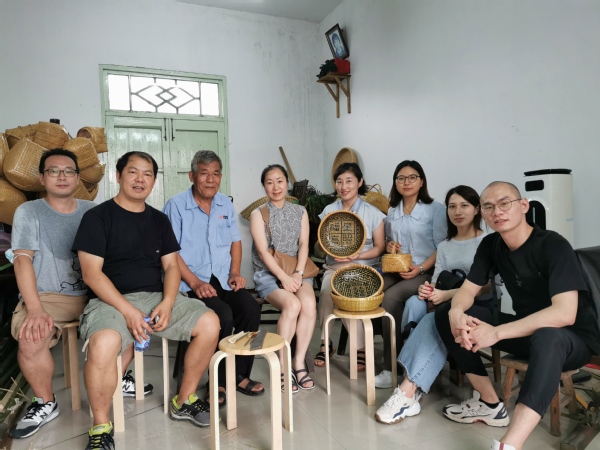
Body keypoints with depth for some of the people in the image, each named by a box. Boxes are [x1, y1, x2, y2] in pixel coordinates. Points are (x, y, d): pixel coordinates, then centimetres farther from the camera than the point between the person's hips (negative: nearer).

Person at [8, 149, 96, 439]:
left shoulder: (92, 211, 10)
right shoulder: (29, 212, 3)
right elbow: (22, 260, -8)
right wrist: (35, 308, -22)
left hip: (91, 294, 3)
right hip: (48, 296, -2)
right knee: (30, 339, -31)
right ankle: (45, 404, -2)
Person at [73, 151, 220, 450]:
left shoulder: (159, 220, 13)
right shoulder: (97, 217, -2)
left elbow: (171, 265, 9)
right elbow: (91, 273, -10)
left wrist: (167, 303, -10)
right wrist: (128, 310, -19)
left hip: (156, 297, 5)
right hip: (111, 300, -4)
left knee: (210, 323, -13)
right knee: (104, 343, -36)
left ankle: (184, 401, 6)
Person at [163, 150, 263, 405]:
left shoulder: (226, 204, 13)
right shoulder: (176, 206, -4)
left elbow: (235, 241, 17)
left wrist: (235, 273, 1)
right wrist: (195, 283, -19)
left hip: (222, 279, 5)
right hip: (190, 283, -5)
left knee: (251, 307, -20)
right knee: (222, 315, -28)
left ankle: (240, 375, -2)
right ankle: (220, 381, -6)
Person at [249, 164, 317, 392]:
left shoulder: (300, 212, 12)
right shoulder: (258, 214, 1)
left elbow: (304, 245, 2)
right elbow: (263, 251, -8)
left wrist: (298, 273, -14)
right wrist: (284, 277, -19)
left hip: (296, 272, 3)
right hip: (268, 274, -3)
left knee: (309, 303, -28)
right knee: (292, 305, -30)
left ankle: (299, 362, -13)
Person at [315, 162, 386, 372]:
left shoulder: (373, 213, 2)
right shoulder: (329, 211, 10)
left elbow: (380, 247, 1)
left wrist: (358, 255, -16)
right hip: (334, 266, 2)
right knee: (326, 292, -30)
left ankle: (360, 348, -11)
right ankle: (326, 344, -11)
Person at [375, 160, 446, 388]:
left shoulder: (436, 209, 0)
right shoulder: (392, 212, 16)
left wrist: (421, 268, -19)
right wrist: (388, 245, 2)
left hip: (425, 272, -5)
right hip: (395, 269, 5)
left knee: (390, 297, -30)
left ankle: (391, 368, -20)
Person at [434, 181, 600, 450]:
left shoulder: (553, 245, -21)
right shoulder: (491, 245, -3)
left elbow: (565, 314, -31)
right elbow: (468, 290, -1)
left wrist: (497, 333, -35)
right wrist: (456, 313, -25)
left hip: (574, 338, -6)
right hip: (526, 330, 6)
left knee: (546, 338, -42)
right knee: (445, 314, -6)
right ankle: (489, 404, -2)